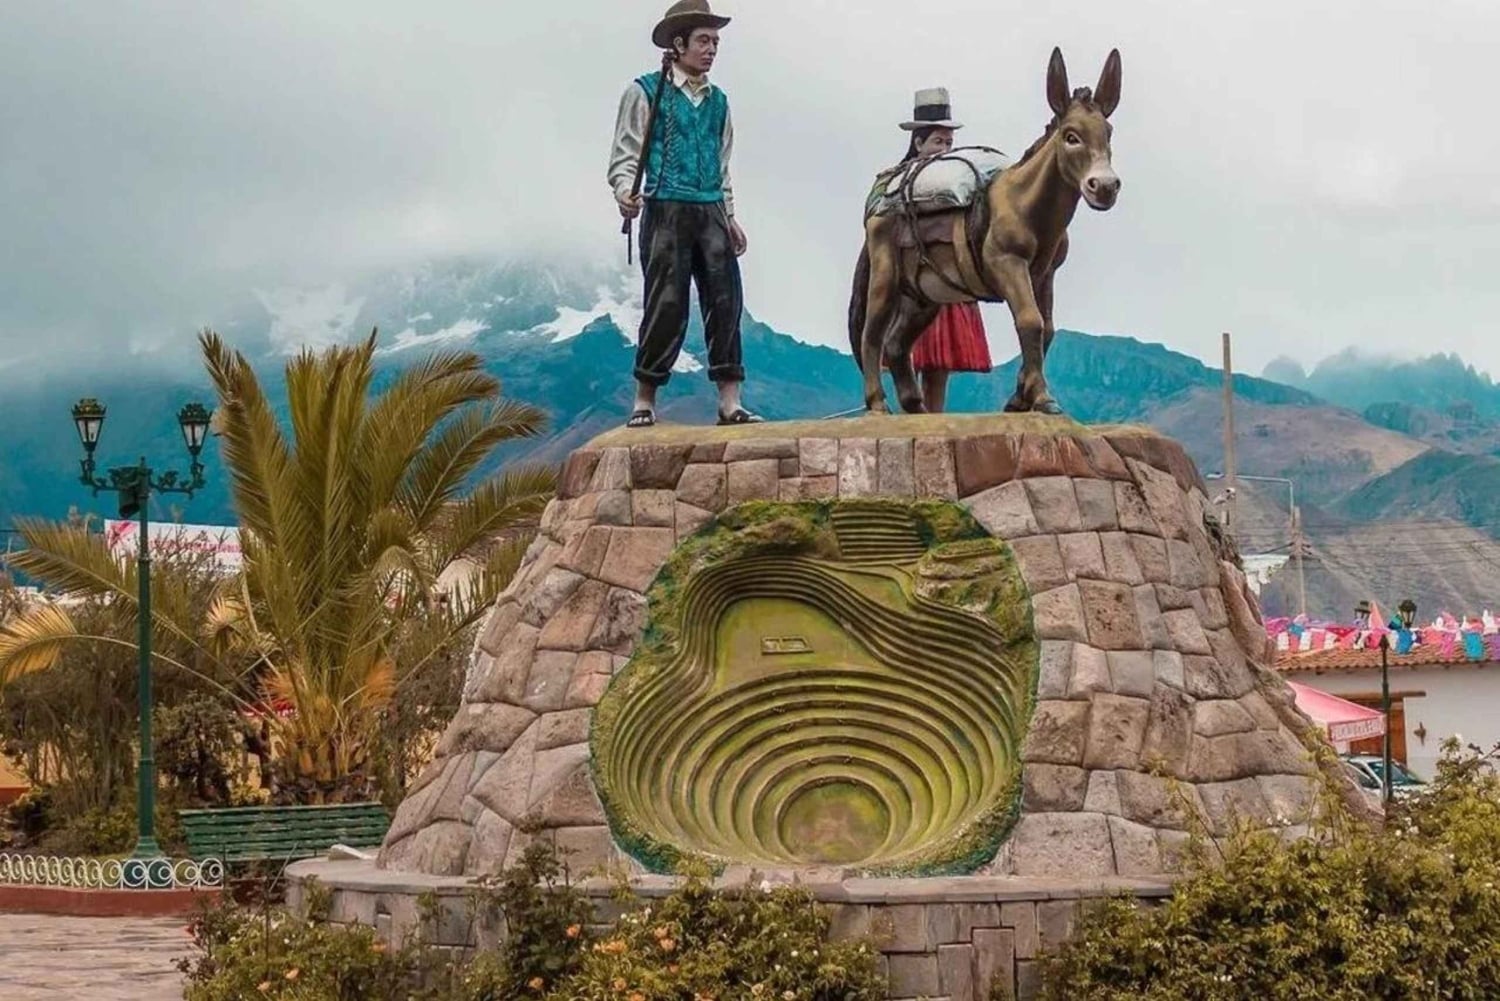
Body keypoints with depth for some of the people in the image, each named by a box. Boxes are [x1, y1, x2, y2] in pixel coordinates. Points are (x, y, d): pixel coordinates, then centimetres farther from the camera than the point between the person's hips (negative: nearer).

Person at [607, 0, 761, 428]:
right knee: (666, 305, -7)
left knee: (726, 301, -3)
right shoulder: (646, 92, 1)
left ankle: (729, 401, -2)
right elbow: (626, 155, -2)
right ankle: (644, 401, 4)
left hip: (711, 213, 5)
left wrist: (729, 216, 15)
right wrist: (625, 192, -20)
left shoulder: (718, 101, 17)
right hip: (666, 211, -5)